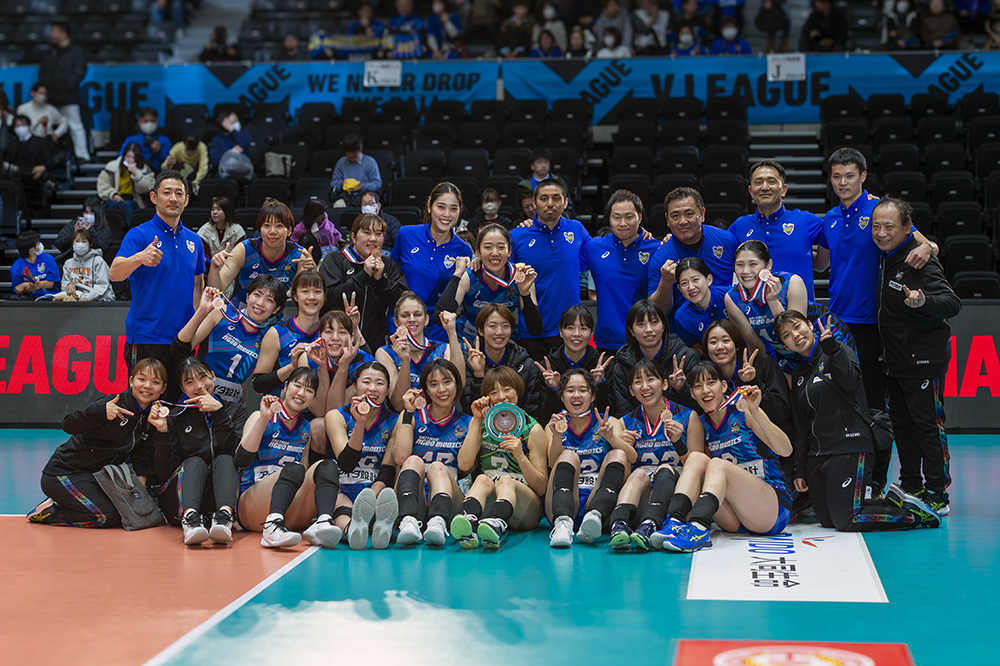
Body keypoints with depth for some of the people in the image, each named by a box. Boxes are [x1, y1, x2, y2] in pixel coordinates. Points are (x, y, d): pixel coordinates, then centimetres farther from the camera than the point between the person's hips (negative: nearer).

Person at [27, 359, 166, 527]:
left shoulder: (151, 417, 2)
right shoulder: (114, 404, -21)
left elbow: (141, 457, 8)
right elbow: (68, 426, -30)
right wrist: (100, 412, -47)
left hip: (95, 475, 8)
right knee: (109, 516, -18)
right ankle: (49, 512, -1)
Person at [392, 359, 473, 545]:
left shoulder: (466, 423, 13)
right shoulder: (414, 417, 13)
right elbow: (400, 458, -4)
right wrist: (408, 413, -2)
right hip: (414, 500, 0)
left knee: (438, 467, -27)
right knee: (414, 461, -25)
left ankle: (438, 523, -58)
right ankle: (408, 522, -54)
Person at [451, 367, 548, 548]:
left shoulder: (532, 429, 6)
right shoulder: (480, 424, 14)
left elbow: (542, 487, 1)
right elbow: (464, 465, -3)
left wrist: (520, 456, -14)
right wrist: (477, 421, -1)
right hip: (486, 501, 2)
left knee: (506, 481, -32)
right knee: (483, 479, -29)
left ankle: (495, 525, -66)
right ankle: (467, 521, -63)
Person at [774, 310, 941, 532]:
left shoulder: (838, 352, -3)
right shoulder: (799, 376, 16)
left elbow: (851, 383, -23)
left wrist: (831, 347, -28)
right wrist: (800, 469, 15)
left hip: (850, 449, -8)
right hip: (817, 455, 8)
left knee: (847, 522, -14)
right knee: (826, 520, 6)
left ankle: (913, 512, 3)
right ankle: (885, 499, 20)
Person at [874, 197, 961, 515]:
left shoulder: (920, 261, -19)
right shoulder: (889, 256, 7)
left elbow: (953, 304, -29)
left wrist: (923, 301, -45)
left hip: (923, 358, -9)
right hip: (897, 358, 9)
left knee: (927, 424, -5)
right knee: (901, 423, 15)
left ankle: (937, 495, 1)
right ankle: (911, 487, 26)